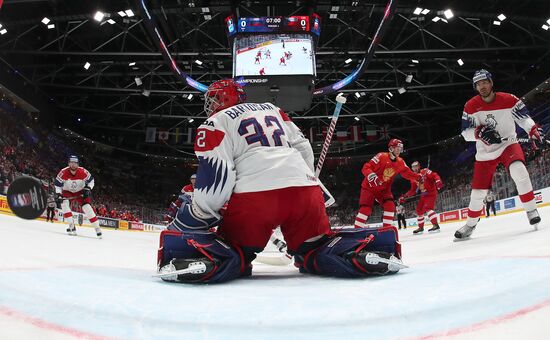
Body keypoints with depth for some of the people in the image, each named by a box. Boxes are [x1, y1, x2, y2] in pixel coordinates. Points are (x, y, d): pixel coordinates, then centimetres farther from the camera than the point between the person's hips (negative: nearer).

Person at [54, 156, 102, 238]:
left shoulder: (83, 171, -23)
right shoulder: (63, 172, -23)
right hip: (67, 192, 1)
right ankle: (72, 226, -18)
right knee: (64, 203, -26)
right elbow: (58, 184, -12)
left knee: (87, 207, -15)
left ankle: (97, 228, -7)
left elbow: (91, 180, -7)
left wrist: (88, 188, -21)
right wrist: (59, 194, -22)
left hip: (80, 192, -1)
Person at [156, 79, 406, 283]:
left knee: (228, 253, 15)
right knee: (319, 248, 23)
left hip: (254, 195, -4)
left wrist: (190, 219, 9)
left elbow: (215, 176, -1)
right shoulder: (272, 109, 31)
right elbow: (304, 150, 26)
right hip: (305, 188, 4)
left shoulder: (216, 122, 14)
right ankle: (367, 250, -5)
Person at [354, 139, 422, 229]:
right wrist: (371, 175, -43)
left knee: (390, 206, -11)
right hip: (369, 187, -6)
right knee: (365, 209, -16)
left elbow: (408, 173, 9)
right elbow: (366, 168, -25)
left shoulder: (400, 162, -1)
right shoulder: (381, 157, -21)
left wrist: (418, 177, -8)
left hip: (384, 189, 6)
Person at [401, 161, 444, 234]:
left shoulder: (425, 171, -9)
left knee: (427, 208, -25)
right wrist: (405, 196, 2)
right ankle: (421, 227, 21)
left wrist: (438, 181, -39)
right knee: (419, 210, 8)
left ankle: (436, 225, -27)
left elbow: (434, 175, -19)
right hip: (423, 195, 8)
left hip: (431, 193, -8)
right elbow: (413, 190, 13)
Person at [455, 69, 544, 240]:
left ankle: (531, 210, -16)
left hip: (508, 144, -1)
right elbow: (465, 133, -6)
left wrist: (535, 130, -19)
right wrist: (479, 132, -26)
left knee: (518, 169, -33)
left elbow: (523, 117, -1)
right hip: (485, 152, 1)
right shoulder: (471, 106, -8)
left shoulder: (508, 99, -10)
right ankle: (470, 224, 21)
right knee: (478, 190, 3)